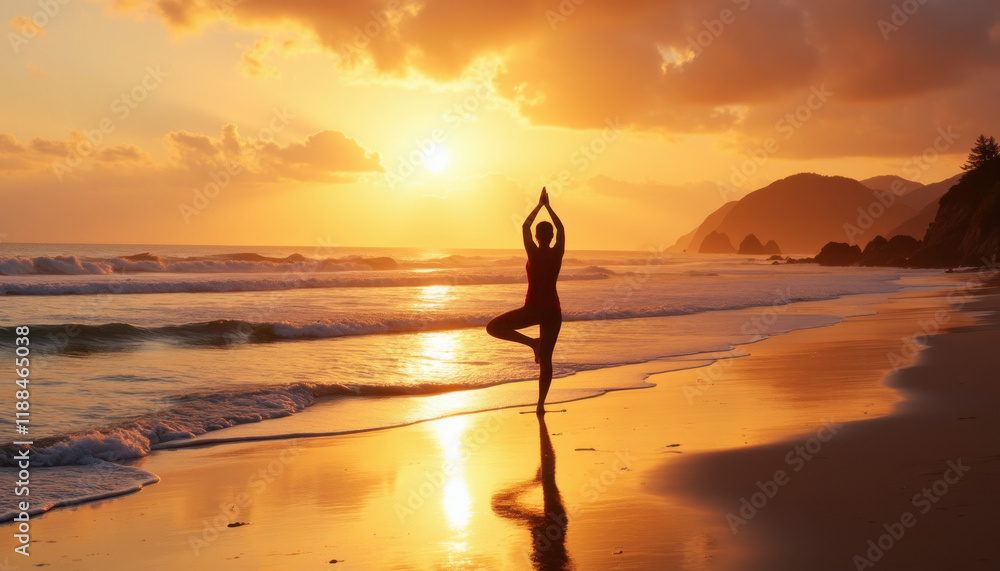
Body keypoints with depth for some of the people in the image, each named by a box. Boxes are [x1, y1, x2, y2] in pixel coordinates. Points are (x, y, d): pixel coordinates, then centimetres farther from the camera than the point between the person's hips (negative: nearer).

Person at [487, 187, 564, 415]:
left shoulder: (533, 253, -9)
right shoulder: (558, 253, -2)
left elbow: (525, 226, 4)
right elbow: (561, 228, 15)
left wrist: (540, 205, 14)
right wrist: (548, 206, 21)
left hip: (533, 309, -4)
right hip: (553, 310, 4)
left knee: (493, 327, 9)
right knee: (546, 359, 8)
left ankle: (532, 342, -2)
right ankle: (541, 403, 6)